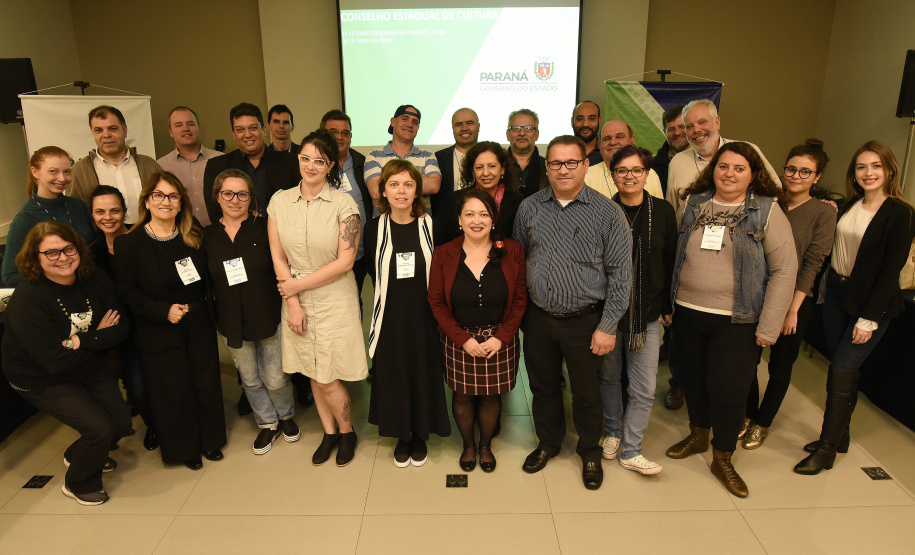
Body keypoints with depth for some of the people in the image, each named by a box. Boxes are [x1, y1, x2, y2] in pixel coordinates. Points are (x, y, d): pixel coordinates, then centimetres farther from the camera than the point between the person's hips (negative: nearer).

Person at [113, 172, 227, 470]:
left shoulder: (194, 237, 4)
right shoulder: (127, 244, -8)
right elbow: (127, 292, -11)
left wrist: (196, 306, -6)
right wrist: (164, 311, -19)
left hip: (198, 325, 4)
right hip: (158, 332, -4)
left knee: (207, 383, 12)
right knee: (173, 392, 6)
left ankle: (210, 440, 33)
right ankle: (184, 448, 27)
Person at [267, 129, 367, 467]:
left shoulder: (343, 204, -10)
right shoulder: (280, 201, 2)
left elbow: (345, 261, -13)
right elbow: (277, 256, 2)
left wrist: (299, 284, -9)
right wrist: (292, 302, -4)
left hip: (334, 300, -4)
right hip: (296, 299, 4)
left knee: (328, 379, 0)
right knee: (313, 374, 14)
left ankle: (347, 431, 27)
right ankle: (329, 433, 35)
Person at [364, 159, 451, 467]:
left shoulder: (430, 227, -6)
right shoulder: (374, 229, -4)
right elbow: (374, 273, 5)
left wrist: (419, 295, -5)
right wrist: (392, 297, -1)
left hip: (423, 316, 0)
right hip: (389, 317, 1)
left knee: (424, 372, 10)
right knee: (393, 375, 10)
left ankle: (420, 435, 32)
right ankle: (401, 436, 32)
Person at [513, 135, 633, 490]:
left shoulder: (607, 213, -9)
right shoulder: (530, 208, 2)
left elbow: (619, 273, -7)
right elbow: (518, 259, 11)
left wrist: (608, 327, -9)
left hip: (584, 321, -3)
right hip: (538, 318, 3)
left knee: (585, 392, 12)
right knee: (543, 386, 18)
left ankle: (590, 452, 37)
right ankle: (548, 442, 43)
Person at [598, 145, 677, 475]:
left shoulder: (662, 212, 0)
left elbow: (670, 261, 5)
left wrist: (668, 306, 4)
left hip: (647, 312, 1)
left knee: (644, 389, 2)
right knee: (609, 376, 15)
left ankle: (631, 451, 19)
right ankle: (613, 432, 38)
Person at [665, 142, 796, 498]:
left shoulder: (767, 211, -5)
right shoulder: (692, 204, 5)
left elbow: (785, 269, -7)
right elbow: (675, 254, 11)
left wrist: (769, 326, -11)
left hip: (737, 320, -3)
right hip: (688, 313, 3)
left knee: (729, 389, 1)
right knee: (695, 379, 16)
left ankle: (722, 458, 23)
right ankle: (698, 436, 40)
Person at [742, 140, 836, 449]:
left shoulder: (824, 213, -4)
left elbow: (813, 263, -9)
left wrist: (793, 308, -14)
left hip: (794, 301, -2)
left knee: (780, 366, 10)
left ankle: (762, 423, 28)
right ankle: (746, 415, 30)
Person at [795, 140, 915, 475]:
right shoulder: (850, 205, 6)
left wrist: (869, 318, -16)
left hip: (872, 301, -6)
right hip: (836, 293, 6)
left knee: (842, 372, -5)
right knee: (843, 370, 14)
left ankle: (827, 449, 7)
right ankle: (839, 436, 28)